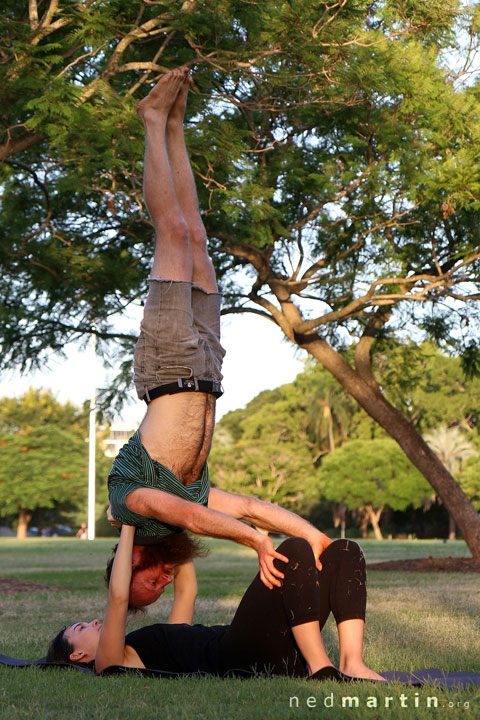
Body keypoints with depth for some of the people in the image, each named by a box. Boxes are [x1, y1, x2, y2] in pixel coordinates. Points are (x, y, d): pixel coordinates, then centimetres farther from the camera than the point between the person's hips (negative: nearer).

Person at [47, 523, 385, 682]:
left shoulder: (155, 645, 37)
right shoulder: (109, 664, 11)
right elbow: (118, 597, -3)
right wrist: (128, 526, 7)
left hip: (280, 654, 9)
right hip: (237, 658, -9)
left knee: (344, 551, -4)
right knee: (294, 550, -25)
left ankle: (352, 662, -22)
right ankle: (321, 667, -28)